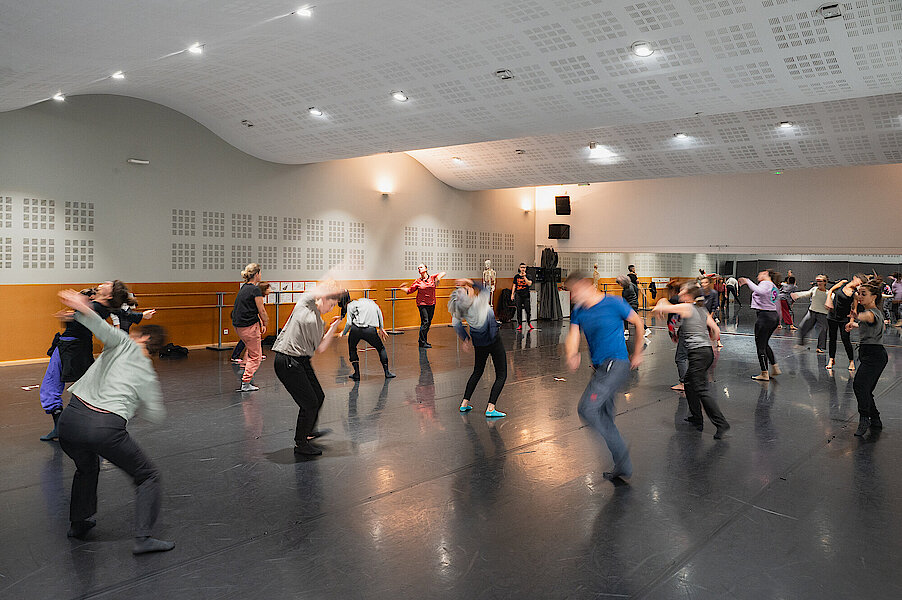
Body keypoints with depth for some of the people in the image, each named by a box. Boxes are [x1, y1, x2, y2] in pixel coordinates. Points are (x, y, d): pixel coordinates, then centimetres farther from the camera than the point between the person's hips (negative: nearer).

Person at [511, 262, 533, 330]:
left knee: (528, 309, -4)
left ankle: (529, 323, 13)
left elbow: (529, 283, -12)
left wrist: (524, 276, -11)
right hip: (518, 295, 1)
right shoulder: (516, 276, 10)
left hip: (526, 295, -1)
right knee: (519, 310, 0)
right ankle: (520, 325, 4)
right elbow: (514, 286, 13)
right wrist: (512, 294, 6)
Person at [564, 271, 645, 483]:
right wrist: (571, 356, -22)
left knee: (587, 409, -20)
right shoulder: (578, 312, 10)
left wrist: (637, 354, 5)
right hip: (600, 368, 8)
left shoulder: (613, 303, -8)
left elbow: (639, 323, 2)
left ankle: (622, 454, -8)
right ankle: (623, 466, 24)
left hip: (616, 364, -8)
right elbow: (572, 338, -1)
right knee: (605, 419, 12)